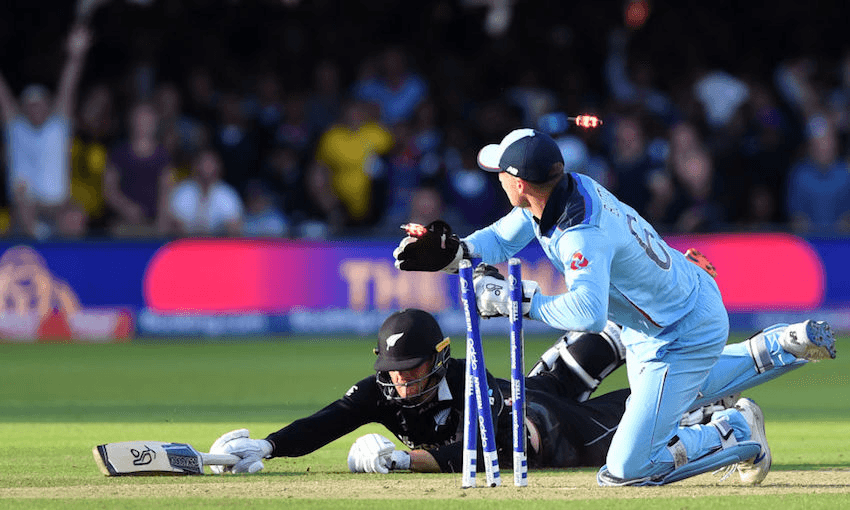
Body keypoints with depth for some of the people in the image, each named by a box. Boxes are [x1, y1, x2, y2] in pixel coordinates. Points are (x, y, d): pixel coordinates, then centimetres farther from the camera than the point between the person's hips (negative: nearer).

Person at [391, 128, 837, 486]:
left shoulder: (582, 233, -37)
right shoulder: (571, 189, -10)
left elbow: (587, 313, -52)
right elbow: (502, 239, 3)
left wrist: (519, 300, -42)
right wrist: (454, 252, -16)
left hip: (683, 339, -9)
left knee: (626, 470, -11)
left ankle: (736, 432, 4)